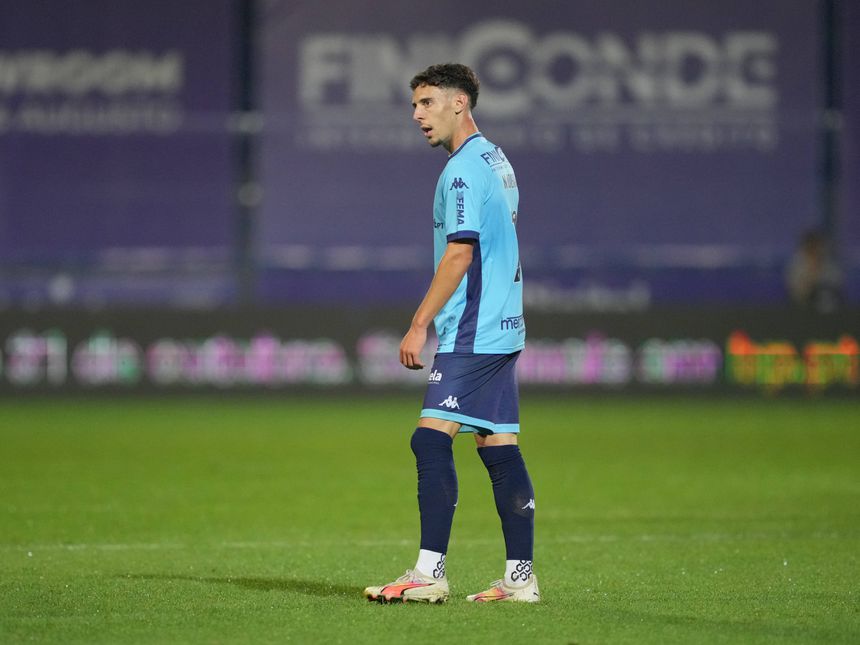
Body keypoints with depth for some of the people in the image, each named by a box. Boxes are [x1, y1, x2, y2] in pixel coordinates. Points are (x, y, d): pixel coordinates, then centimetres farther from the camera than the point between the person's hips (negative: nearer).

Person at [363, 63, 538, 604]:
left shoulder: (464, 169, -12)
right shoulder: (497, 162, 18)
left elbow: (459, 254, -18)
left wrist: (420, 325, -15)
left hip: (472, 334, -10)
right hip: (503, 327, 10)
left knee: (432, 438, -13)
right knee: (499, 448, 8)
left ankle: (430, 572, -17)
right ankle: (521, 576, 7)